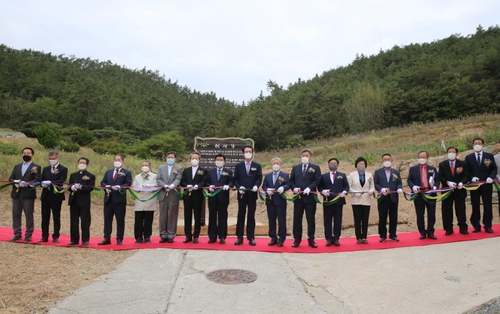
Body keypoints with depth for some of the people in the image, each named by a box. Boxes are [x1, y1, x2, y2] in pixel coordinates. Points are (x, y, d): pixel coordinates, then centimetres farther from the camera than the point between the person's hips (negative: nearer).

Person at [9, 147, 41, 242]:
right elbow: (11, 178, 12)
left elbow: (37, 180, -8)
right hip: (16, 194, 5)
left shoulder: (36, 167, 2)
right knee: (16, 214, 7)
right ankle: (17, 234, 17)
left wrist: (26, 183, -23)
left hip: (28, 194, -5)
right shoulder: (17, 166, 19)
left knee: (29, 215, 0)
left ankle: (28, 235, 7)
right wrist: (15, 183, -10)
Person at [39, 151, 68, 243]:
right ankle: (44, 236, 15)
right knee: (45, 217, 8)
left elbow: (61, 181, -14)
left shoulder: (63, 169, -1)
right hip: (45, 196, 5)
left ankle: (55, 237, 9)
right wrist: (43, 184, -13)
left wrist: (50, 182, -27)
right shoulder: (45, 169, 16)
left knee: (56, 218, 2)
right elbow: (41, 181, 10)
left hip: (56, 196, -5)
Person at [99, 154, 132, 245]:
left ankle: (119, 239, 8)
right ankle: (106, 238, 13)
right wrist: (106, 186, -7)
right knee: (107, 219, 6)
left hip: (120, 199, -4)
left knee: (120, 220, 1)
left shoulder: (127, 173, 4)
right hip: (108, 199, 4)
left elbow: (128, 184, -7)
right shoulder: (108, 172, 19)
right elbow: (102, 182, 14)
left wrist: (119, 187, -22)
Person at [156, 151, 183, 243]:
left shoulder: (178, 168, 6)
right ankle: (163, 235, 12)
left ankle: (171, 235, 8)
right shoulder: (161, 168, 14)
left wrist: (172, 186, -28)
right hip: (163, 195, 2)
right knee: (163, 216, 5)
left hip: (173, 195, -2)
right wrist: (165, 186, -15)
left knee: (172, 216, 1)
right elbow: (158, 180, 3)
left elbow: (178, 179, -8)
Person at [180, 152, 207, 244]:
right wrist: (187, 186, -14)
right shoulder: (186, 170, 15)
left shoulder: (203, 171, 5)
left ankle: (196, 236, 8)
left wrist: (197, 186, -25)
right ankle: (188, 236, 12)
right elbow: (182, 182, 6)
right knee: (187, 216, 5)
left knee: (197, 217, 1)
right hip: (187, 195, 3)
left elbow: (204, 182, -7)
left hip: (198, 196, -3)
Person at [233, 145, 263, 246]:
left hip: (252, 194, 0)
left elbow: (259, 178, 1)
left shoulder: (257, 166, 9)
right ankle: (239, 238, 8)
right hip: (242, 194, 0)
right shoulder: (238, 166, 10)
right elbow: (235, 179, 5)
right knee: (241, 216, 4)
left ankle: (251, 238, 8)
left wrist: (256, 186, -18)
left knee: (251, 216, 3)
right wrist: (239, 187, -12)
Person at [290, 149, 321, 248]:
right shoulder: (295, 168, 14)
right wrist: (294, 188, -9)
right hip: (298, 197, 2)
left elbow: (317, 180, -5)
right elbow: (291, 180, 10)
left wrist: (309, 188, -19)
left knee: (311, 219, 3)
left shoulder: (315, 168, 6)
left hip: (310, 197, -2)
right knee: (297, 219, 5)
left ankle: (311, 240, 13)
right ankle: (297, 240, 13)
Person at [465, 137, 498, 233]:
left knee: (488, 205, 4)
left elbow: (494, 169, 3)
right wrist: (472, 178, -13)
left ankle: (488, 226, 12)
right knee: (475, 206, 4)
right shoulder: (468, 157, 7)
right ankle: (476, 226, 10)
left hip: (487, 184, 0)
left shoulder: (489, 156, 7)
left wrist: (491, 177, -15)